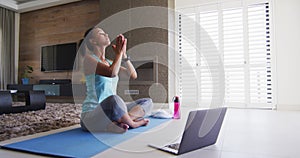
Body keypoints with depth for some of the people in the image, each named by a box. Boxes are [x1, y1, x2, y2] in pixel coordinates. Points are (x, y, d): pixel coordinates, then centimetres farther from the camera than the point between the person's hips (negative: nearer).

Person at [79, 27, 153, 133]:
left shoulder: (110, 62, 16)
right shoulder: (89, 59, -6)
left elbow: (133, 75, 7)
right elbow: (112, 73, -25)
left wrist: (123, 54, 2)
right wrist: (118, 53, -9)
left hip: (112, 112, 8)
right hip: (91, 115, -7)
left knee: (147, 102, 1)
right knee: (114, 99, -40)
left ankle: (119, 122, -22)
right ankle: (133, 123, -12)